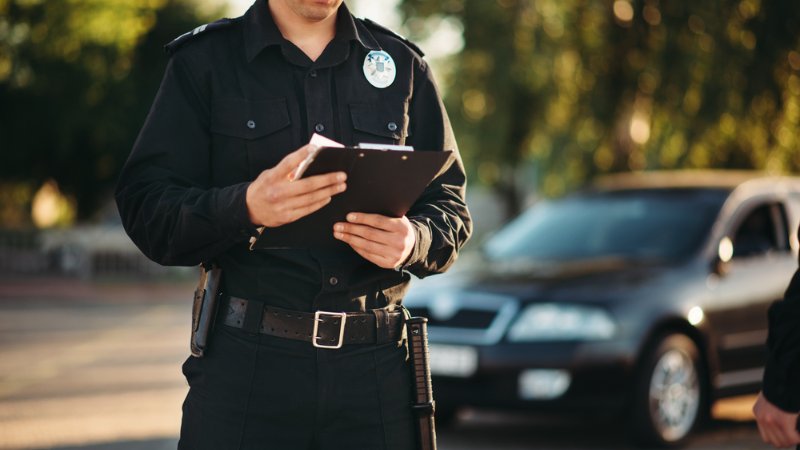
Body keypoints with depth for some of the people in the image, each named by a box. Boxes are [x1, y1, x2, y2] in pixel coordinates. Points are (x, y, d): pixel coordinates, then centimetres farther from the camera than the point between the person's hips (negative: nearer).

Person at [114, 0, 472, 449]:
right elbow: (144, 208, -5)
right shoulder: (203, 61, 3)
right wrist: (245, 208, -24)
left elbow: (451, 205, 10)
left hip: (375, 360, 2)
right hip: (245, 358, -1)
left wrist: (414, 240, -14)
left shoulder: (404, 65, 9)